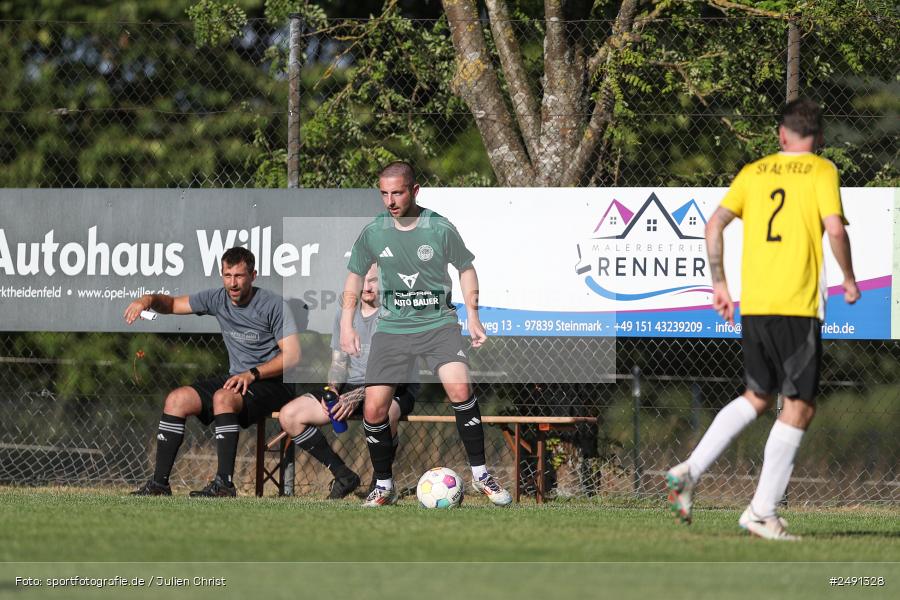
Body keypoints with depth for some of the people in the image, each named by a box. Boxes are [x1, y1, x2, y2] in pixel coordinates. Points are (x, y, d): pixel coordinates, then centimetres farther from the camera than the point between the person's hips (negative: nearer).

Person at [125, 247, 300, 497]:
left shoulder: (272, 305, -12)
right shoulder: (218, 299, 6)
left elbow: (293, 355, -16)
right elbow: (173, 303, 15)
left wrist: (253, 374, -26)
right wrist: (148, 300, -8)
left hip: (273, 382, -7)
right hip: (237, 378, 7)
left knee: (223, 397, -35)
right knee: (177, 399, -10)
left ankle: (224, 484, -35)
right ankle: (159, 483, -11)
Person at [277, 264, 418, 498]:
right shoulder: (345, 313, 10)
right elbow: (338, 362, 15)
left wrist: (357, 396, -27)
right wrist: (332, 391, -8)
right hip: (352, 385, 6)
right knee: (289, 415, -12)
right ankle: (343, 476, -1)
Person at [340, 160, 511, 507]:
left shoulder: (440, 229, -8)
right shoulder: (373, 233, -3)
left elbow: (465, 268, 7)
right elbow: (355, 276, 13)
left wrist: (473, 317, -1)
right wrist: (347, 325, 6)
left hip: (438, 323, -2)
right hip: (392, 328, 2)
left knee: (460, 390, -25)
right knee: (373, 410, -8)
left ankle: (480, 475, -10)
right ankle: (383, 487, 12)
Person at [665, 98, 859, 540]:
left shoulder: (753, 172, 12)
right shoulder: (821, 172, 0)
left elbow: (715, 224, 5)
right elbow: (835, 227, -13)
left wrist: (718, 284, 14)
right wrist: (849, 280, 2)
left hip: (752, 304, 5)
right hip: (798, 305, -5)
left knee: (757, 397, 21)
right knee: (799, 406, 2)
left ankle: (690, 470, 5)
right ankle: (762, 512, -3)